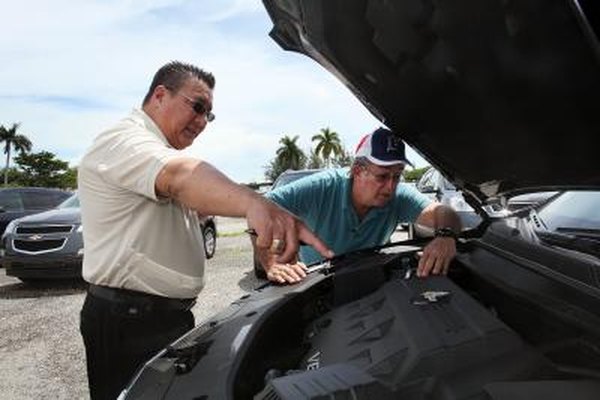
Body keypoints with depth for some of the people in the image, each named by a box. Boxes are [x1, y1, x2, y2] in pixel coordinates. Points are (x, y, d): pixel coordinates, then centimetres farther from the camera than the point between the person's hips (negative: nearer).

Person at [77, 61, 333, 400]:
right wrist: (256, 204, -56)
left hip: (172, 314, 10)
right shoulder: (124, 140, -16)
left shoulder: (163, 154, 19)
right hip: (130, 323, -10)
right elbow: (180, 176, -38)